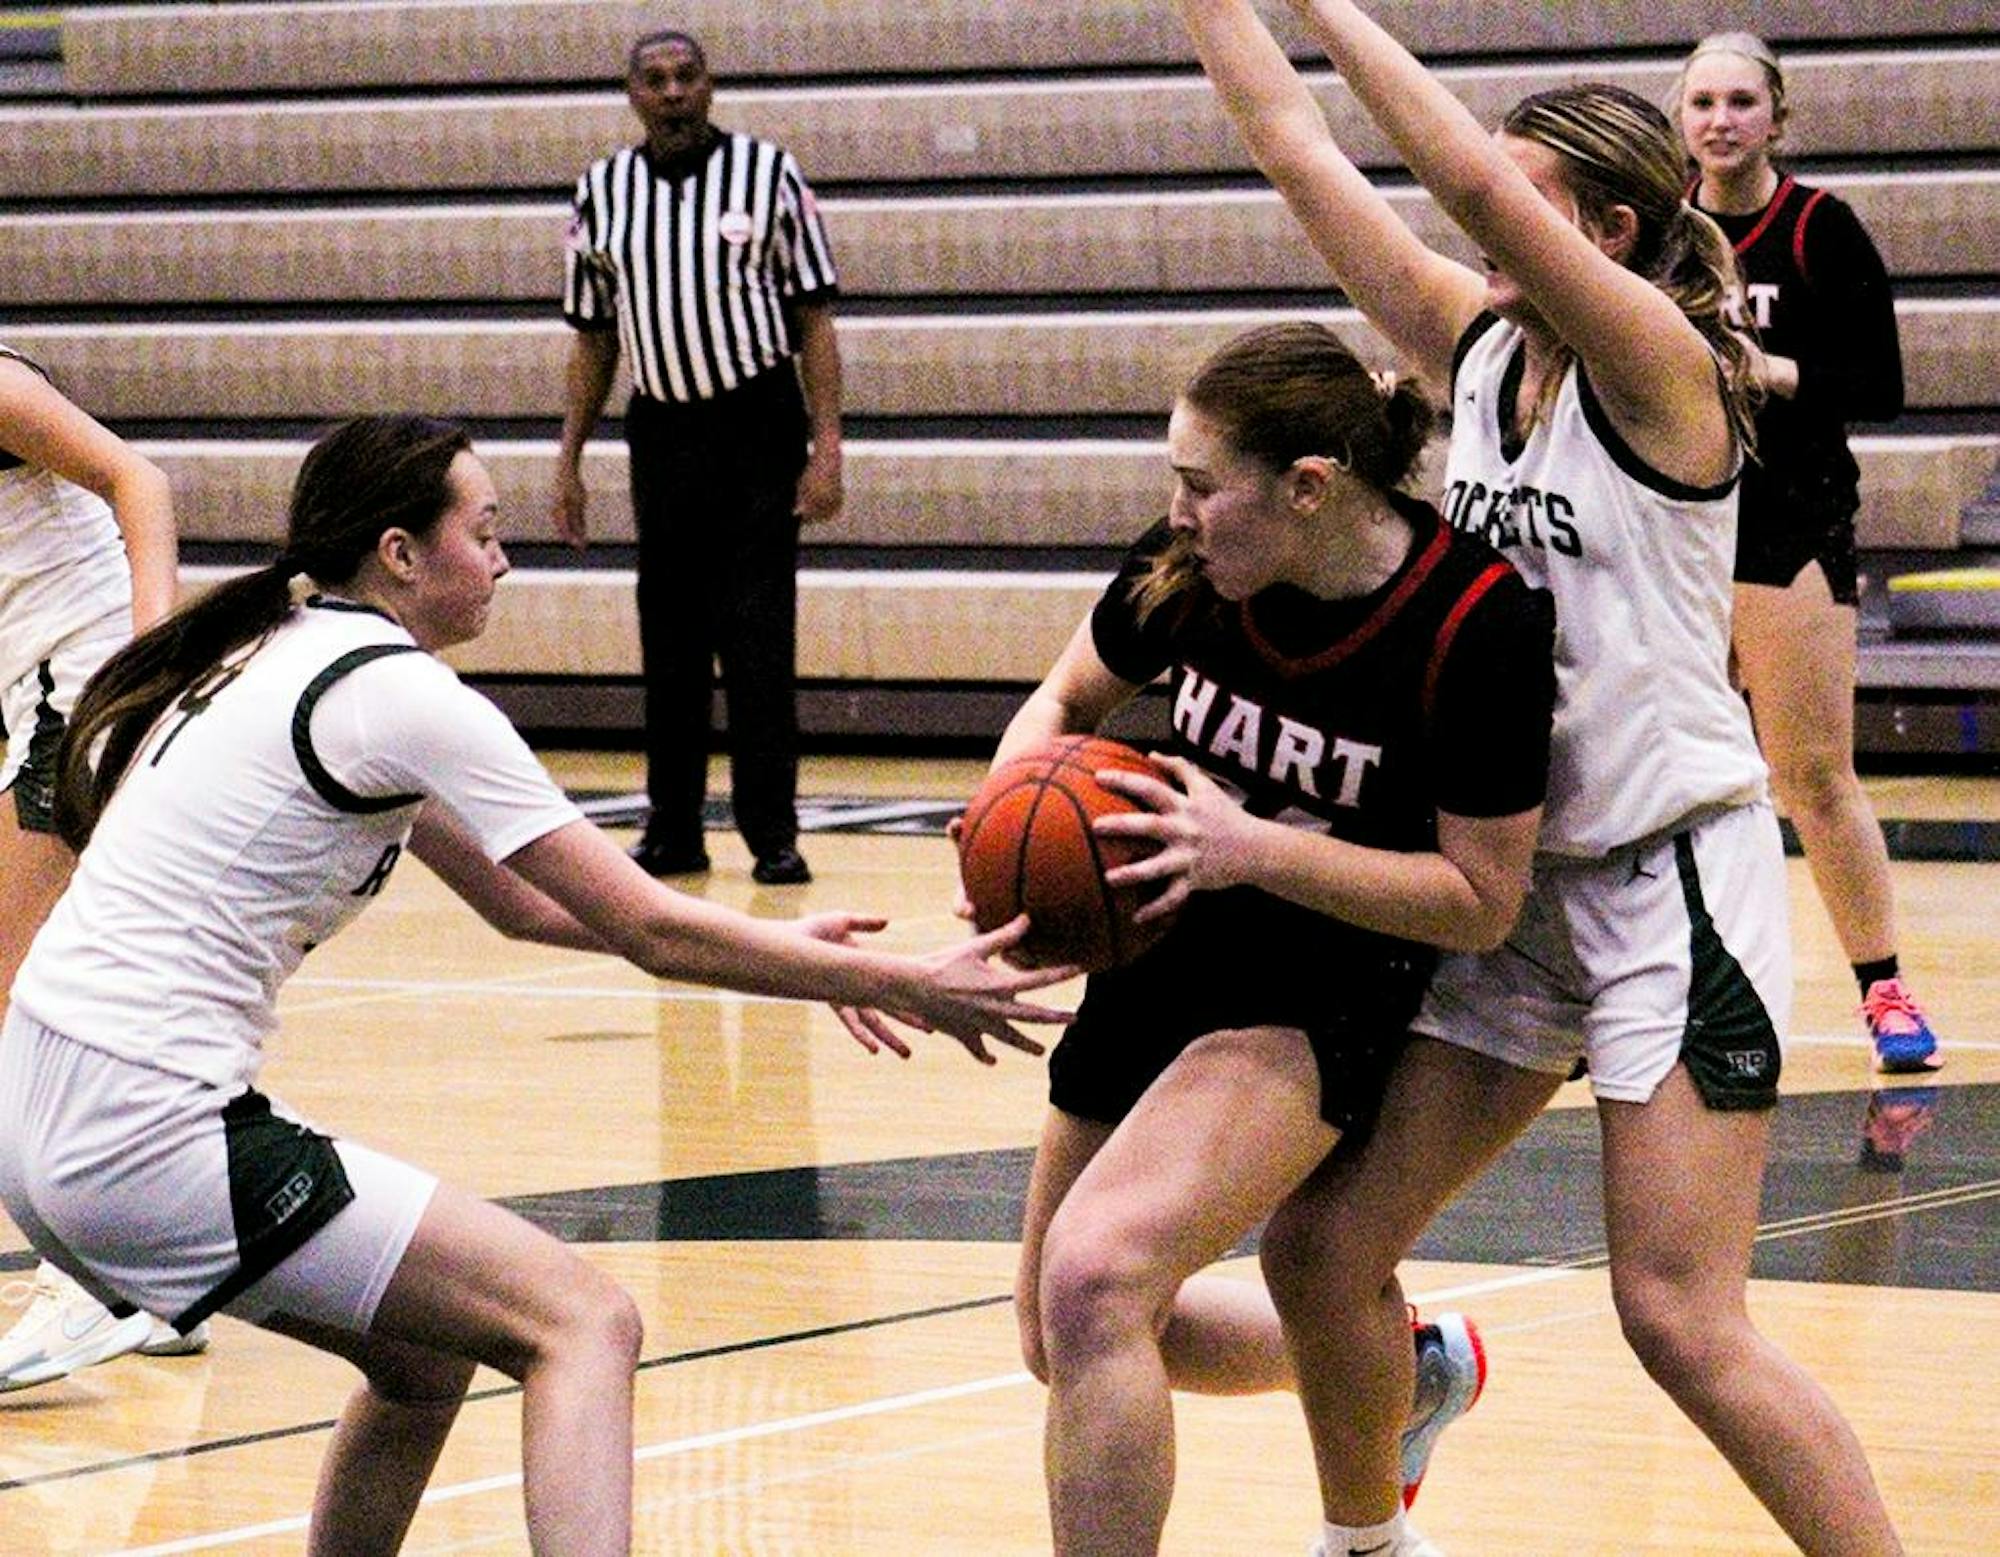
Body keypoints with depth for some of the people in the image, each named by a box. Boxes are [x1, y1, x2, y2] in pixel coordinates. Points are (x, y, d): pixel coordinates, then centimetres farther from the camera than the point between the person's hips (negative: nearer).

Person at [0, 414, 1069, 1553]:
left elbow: (518, 898, 24)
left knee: (430, 1350, 24)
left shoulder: (288, 655, 17)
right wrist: (905, 988, -1)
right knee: (585, 1323, -9)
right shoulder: (401, 693, -10)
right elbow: (647, 930, -9)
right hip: (149, 1141, -10)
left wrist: (781, 947, 22)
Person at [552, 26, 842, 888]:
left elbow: (813, 316, -3)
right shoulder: (603, 192, 6)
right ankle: (673, 831, 14)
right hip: (661, 429, 3)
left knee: (757, 640, -5)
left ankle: (773, 834, -2)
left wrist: (827, 446, -10)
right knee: (669, 641, 7)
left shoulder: (767, 172, -3)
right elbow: (592, 334, 12)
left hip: (758, 428, -3)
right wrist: (568, 460, 8)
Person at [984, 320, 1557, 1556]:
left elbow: (1482, 899, -18)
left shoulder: (1481, 623, -23)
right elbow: (1067, 698, 9)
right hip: (1164, 951, 7)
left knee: (1093, 1279, -29)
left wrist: (1251, 850, -28)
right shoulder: (1194, 569, -10)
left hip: (1323, 997, -7)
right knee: (1067, 1347, 19)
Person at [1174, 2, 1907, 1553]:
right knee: (1322, 1240, 6)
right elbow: (1296, 145, 7)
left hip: (1672, 870, -8)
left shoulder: (1662, 364, -13)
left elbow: (1475, 179, -26)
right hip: (1515, 873, 8)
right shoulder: (1481, 346, 7)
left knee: (1681, 1317, -12)